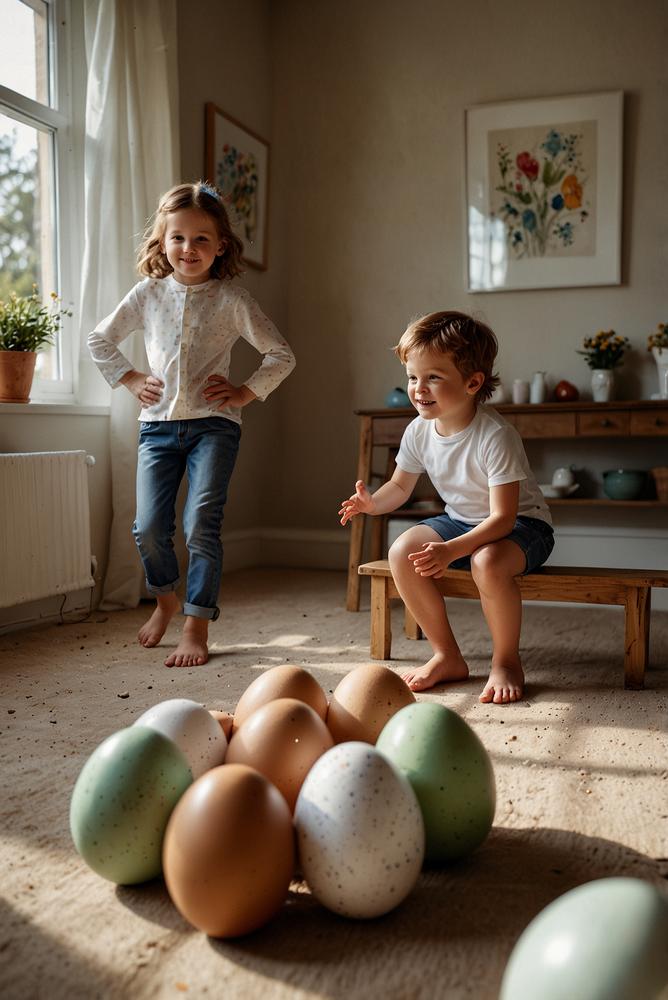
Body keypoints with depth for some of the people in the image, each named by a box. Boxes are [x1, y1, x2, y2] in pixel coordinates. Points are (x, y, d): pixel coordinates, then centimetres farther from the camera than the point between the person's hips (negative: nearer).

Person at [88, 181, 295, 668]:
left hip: (213, 425, -3)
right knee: (149, 527, 0)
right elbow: (100, 340, 20)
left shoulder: (232, 300, 0)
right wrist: (130, 379, 9)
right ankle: (165, 601, 29)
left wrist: (246, 392, -4)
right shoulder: (148, 294, 7)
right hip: (158, 423, 3)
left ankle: (196, 627, 1)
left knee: (201, 525, -11)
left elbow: (282, 355, 4)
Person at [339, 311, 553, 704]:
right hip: (462, 521, 7)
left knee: (488, 562, -38)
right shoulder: (419, 431, -9)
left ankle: (507, 661, -11)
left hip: (523, 524, -7)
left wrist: (451, 550, -42)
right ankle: (448, 656, -1)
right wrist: (373, 502, -17)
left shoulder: (496, 436, -29)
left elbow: (502, 517, -29)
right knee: (402, 551, -16)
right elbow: (400, 487, 6)